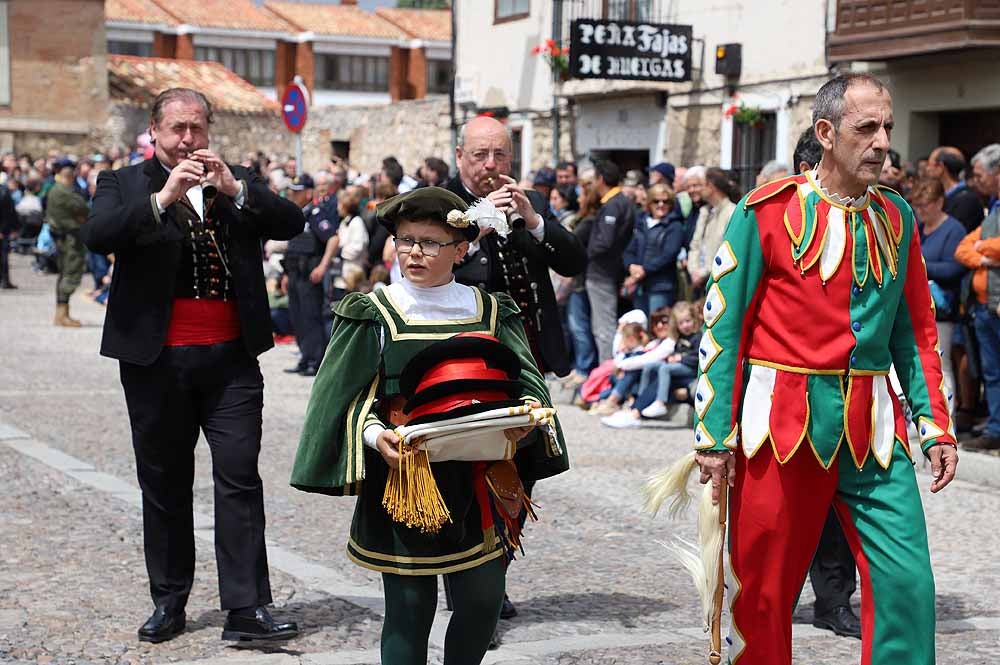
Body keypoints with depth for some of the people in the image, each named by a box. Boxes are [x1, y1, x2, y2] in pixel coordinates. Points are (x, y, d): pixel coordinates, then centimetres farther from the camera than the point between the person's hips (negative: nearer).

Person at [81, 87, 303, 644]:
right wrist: (163, 197, -25)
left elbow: (292, 223, -4)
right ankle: (169, 603, 20)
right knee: (165, 484, 10)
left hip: (231, 359, 1)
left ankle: (247, 608, -3)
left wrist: (235, 189, -17)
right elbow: (99, 236, -15)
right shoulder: (124, 184, 4)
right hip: (157, 361, 0)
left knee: (240, 478, -4)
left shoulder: (238, 182, 9)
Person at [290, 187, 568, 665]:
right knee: (409, 606, 1)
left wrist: (528, 408, -19)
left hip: (476, 479, 3)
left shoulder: (489, 311, 7)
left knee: (483, 599, 5)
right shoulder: (373, 314, -1)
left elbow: (523, 377, 3)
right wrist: (374, 433, -23)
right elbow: (351, 396, -4)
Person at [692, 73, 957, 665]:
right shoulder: (768, 211, -6)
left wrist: (936, 427, 7)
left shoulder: (897, 218, 8)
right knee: (763, 591, 7)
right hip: (783, 422, -3)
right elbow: (723, 326, -6)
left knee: (907, 581, -4)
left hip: (873, 426, 4)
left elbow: (917, 331, 13)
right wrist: (714, 436, -9)